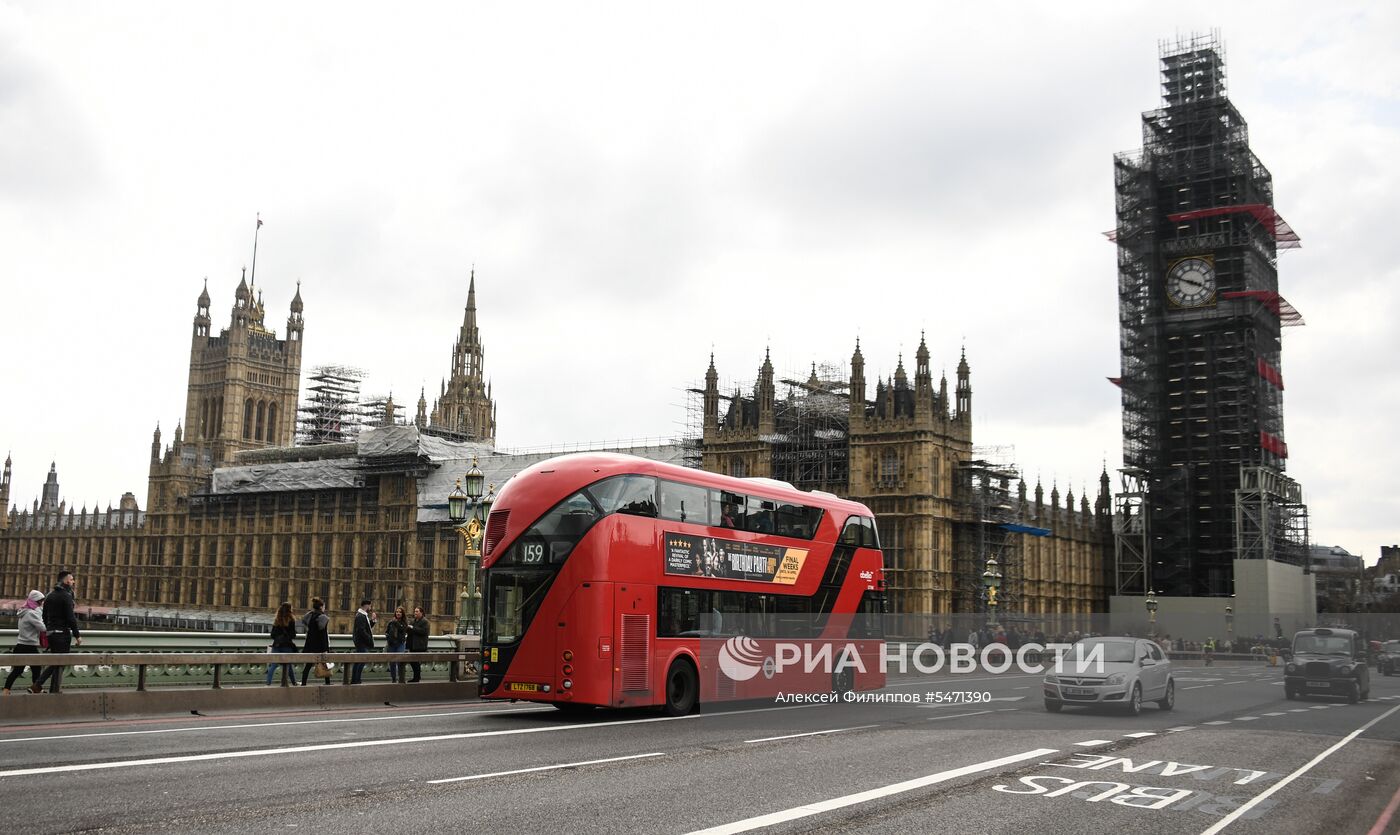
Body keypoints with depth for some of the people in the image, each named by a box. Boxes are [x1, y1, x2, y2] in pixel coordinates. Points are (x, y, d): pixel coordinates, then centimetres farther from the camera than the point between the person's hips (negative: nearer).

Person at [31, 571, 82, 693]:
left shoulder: (50, 596, 14)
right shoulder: (66, 596, -12)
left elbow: (45, 616, 17)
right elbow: (71, 618, -17)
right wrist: (77, 636, -12)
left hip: (51, 633, 8)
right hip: (63, 633, -8)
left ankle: (37, 686, 9)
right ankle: (54, 691, 1)